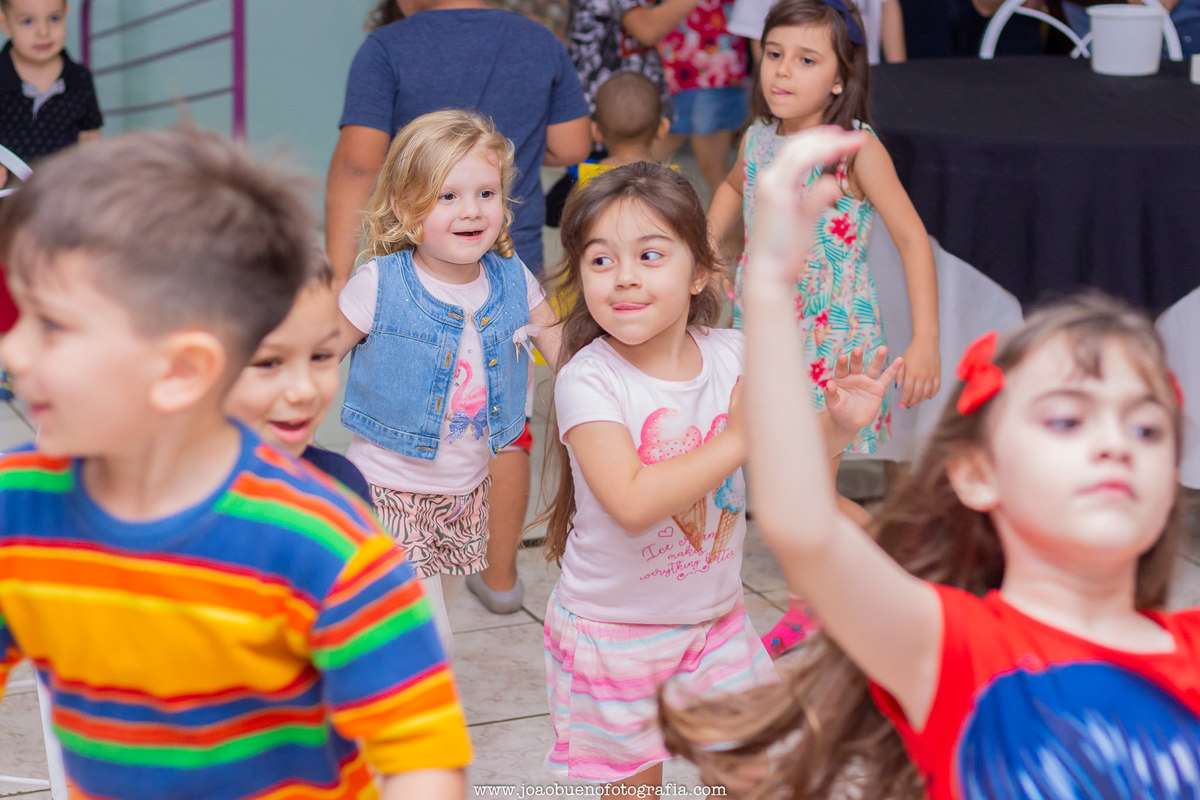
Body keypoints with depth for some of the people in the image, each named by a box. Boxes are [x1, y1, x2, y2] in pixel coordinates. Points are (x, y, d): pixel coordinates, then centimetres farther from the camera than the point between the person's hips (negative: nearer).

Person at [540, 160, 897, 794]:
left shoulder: (733, 356, -8)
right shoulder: (587, 380, -21)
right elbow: (631, 502, -33)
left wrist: (835, 427, -17)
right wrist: (738, 438, -32)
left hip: (715, 617, 4)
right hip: (612, 629, -4)